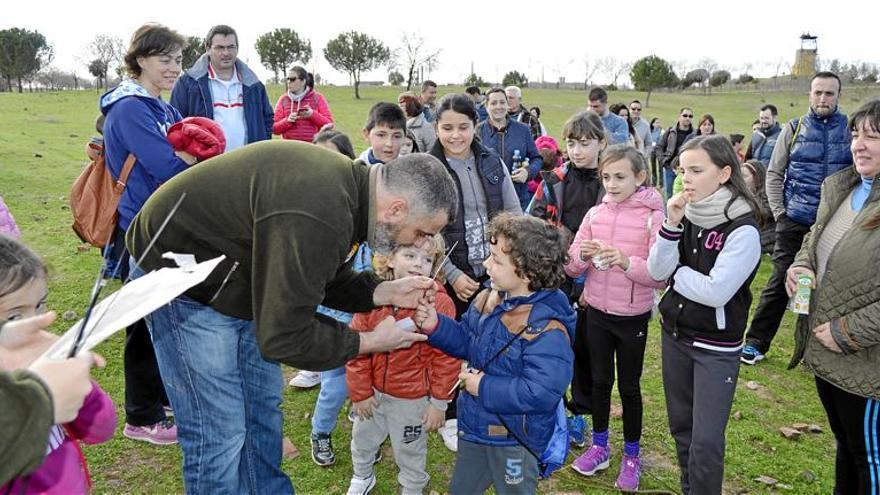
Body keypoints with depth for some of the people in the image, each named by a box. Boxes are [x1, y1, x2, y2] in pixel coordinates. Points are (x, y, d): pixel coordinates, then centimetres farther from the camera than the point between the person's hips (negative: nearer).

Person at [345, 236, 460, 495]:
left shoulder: (440, 303, -22)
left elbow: (447, 357, -16)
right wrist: (360, 392, -5)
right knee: (362, 438, 28)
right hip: (374, 392, 4)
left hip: (412, 399, -4)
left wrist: (439, 402, -12)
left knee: (410, 451, 19)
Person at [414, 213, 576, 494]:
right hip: (475, 426, 7)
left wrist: (484, 387, -26)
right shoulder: (488, 299, -6)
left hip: (514, 439, -7)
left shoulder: (547, 329, -30)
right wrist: (435, 325, -11)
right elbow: (466, 341, 8)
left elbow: (541, 392, -34)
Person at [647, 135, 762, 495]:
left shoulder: (743, 229, -19)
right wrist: (671, 224, -18)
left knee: (706, 441, 0)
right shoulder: (686, 215, -2)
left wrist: (676, 271, -9)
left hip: (717, 346, -6)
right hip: (675, 333, 6)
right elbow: (657, 272, -7)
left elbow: (715, 292, -24)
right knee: (680, 426, 20)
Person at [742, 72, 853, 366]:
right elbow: (774, 175, 4)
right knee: (779, 283, 2)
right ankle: (756, 342, 12)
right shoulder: (794, 129, 2)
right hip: (794, 223, -1)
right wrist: (779, 213, -4)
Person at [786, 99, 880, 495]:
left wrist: (847, 333, -20)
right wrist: (801, 266, -1)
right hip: (825, 353, 7)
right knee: (845, 443, 25)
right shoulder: (838, 188, 5)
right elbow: (814, 240, 20)